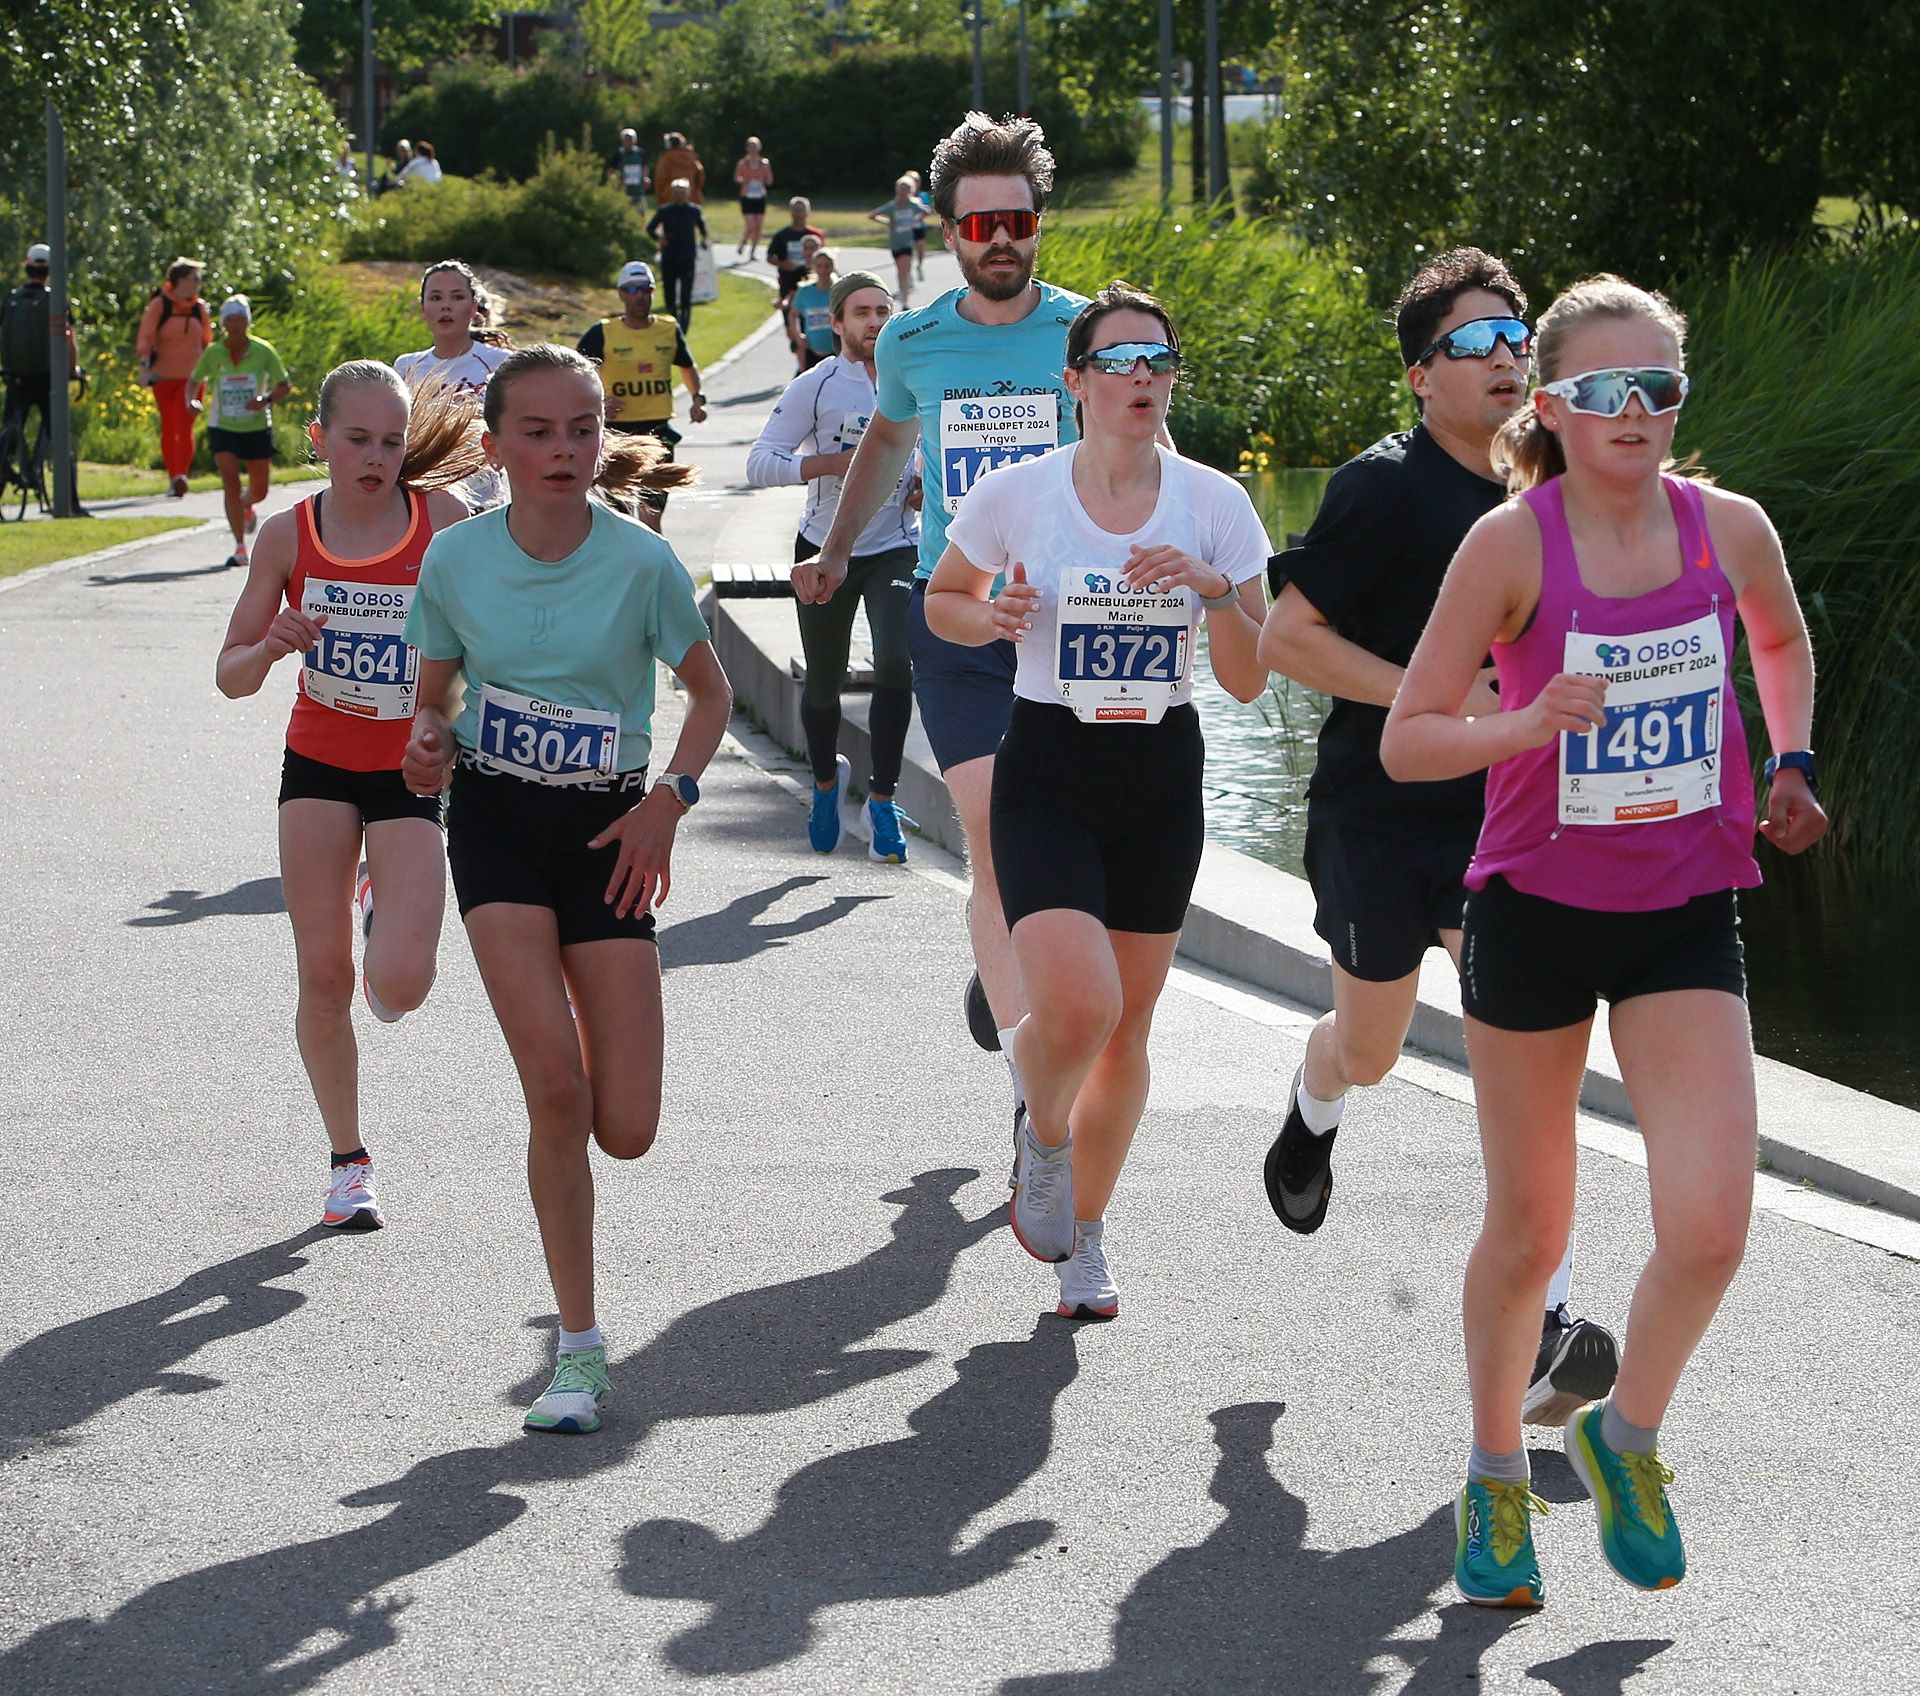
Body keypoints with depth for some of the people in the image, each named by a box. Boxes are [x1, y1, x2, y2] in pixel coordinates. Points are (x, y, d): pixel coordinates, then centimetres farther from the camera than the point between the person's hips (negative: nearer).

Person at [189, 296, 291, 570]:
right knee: (231, 483, -17)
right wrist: (193, 401, -12)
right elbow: (195, 380, 9)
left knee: (259, 491, 8)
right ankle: (240, 547, -12)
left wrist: (266, 399, -20)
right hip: (222, 429, -1)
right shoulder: (213, 353, -6)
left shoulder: (263, 351, -8)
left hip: (257, 428, 1)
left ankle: (245, 506, 47)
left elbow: (285, 385, -1)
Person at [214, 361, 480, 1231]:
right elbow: (230, 675, 0)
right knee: (323, 976, 0)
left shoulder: (442, 517, -10)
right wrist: (271, 648, -22)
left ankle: (385, 908, 24)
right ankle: (349, 1162, 17)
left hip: (414, 769, -1)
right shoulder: (289, 533, -5)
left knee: (398, 986, -14)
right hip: (319, 764, 2)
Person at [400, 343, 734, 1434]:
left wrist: (670, 797, -9)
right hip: (496, 821, 0)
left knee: (625, 1130, -4)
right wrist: (429, 747, -11)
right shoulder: (457, 560, -3)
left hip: (608, 830, 0)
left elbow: (713, 693, 4)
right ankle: (581, 1349, -4)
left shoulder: (640, 561, -8)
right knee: (555, 1091, -15)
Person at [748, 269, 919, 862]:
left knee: (895, 664, -21)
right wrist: (834, 463, -24)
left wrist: (925, 487, -1)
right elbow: (759, 463, -12)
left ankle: (881, 802, -11)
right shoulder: (815, 386, -6)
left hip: (896, 549, 1)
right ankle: (826, 780, 40)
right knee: (823, 685, 10)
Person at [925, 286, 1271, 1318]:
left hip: (1162, 780, 2)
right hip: (1046, 775, -2)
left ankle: (1084, 1235, 30)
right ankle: (1042, 1136, 12)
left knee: (1125, 1028, 8)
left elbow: (1249, 682, -1)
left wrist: (1211, 589, -18)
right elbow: (942, 600, 13)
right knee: (1077, 1006, -22)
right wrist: (990, 618, -9)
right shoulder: (1015, 495, -4)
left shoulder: (1213, 504, -1)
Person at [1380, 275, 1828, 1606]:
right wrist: (1524, 727, -26)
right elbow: (1406, 741, -10)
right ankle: (1496, 1474, 34)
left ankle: (1627, 1434, 15)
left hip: (1684, 919, 2)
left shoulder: (1729, 530, -3)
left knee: (1709, 1227, -13)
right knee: (1530, 1229, 10)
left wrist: (1790, 766, 8)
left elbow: (1783, 643, 21)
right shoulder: (1512, 544, -12)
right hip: (1536, 909, -2)